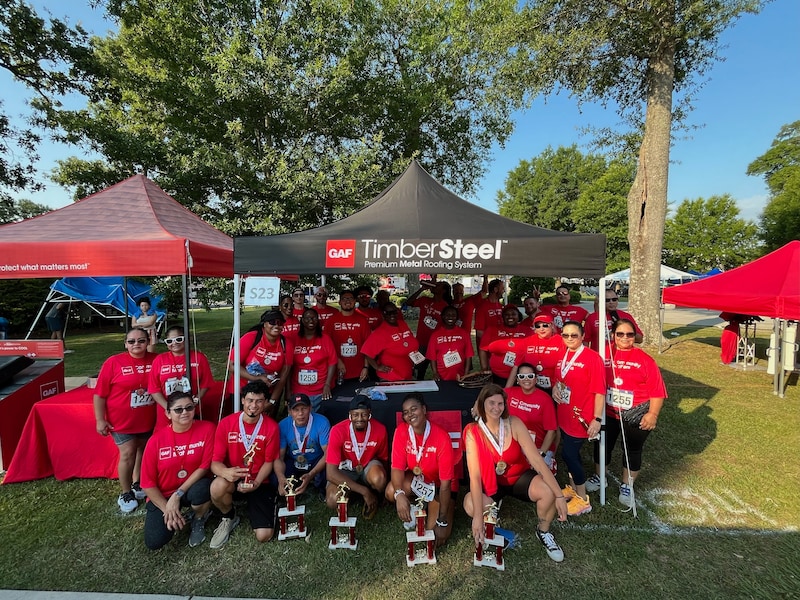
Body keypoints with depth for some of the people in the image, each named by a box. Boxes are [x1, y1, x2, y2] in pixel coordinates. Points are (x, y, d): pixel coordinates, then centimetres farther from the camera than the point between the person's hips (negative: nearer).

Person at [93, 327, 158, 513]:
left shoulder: (155, 361, -6)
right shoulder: (113, 362, -12)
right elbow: (99, 393, -8)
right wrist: (100, 420, -10)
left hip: (147, 420, 3)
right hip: (122, 420, -3)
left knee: (142, 451, 17)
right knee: (128, 454, -2)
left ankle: (137, 485, 38)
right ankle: (125, 494, 18)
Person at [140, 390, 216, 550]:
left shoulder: (207, 428, -16)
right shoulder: (156, 440, -13)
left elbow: (205, 466, -14)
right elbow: (148, 483, -7)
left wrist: (178, 494, -20)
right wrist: (167, 510, -10)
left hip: (193, 486, -1)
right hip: (163, 495, 1)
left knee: (201, 490, -35)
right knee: (154, 542, -16)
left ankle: (198, 521, 0)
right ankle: (172, 517, 19)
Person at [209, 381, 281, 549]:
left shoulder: (271, 427, -12)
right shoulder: (226, 423, -11)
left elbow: (268, 462, -4)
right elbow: (215, 462, -11)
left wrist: (256, 483, -22)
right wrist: (225, 472, -34)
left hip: (259, 482, -1)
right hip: (232, 480, 1)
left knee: (264, 535, -14)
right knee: (217, 487, -35)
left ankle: (269, 506, 21)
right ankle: (229, 518, 0)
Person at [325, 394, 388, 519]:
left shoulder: (380, 429, -21)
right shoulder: (338, 431, -28)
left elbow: (383, 459, -1)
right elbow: (330, 473, -29)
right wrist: (364, 491, -31)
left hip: (369, 467, 1)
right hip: (345, 471, 0)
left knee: (379, 478, -34)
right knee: (332, 501, -28)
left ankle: (374, 499, 2)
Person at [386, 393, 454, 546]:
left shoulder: (442, 437, -31)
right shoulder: (401, 431, -21)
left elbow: (445, 482, -25)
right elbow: (397, 467, -19)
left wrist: (442, 521, -21)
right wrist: (399, 494, -40)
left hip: (438, 484, -3)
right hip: (415, 480, 3)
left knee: (439, 536, -15)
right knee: (391, 491, -28)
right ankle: (413, 508, 6)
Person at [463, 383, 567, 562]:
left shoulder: (514, 424, -19)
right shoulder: (473, 432, -22)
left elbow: (536, 459, -20)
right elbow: (474, 475, -25)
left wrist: (559, 494, -26)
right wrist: (478, 516, -30)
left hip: (520, 477, 1)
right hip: (491, 483, -1)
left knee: (549, 492, -28)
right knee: (470, 506, -30)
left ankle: (543, 532, 5)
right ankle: (493, 506, 8)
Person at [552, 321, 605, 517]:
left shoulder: (592, 358, -16)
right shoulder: (562, 357, 6)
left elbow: (599, 391, -16)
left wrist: (597, 419, -17)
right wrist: (555, 388, -2)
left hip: (581, 417, -7)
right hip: (564, 416, 7)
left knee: (569, 454, -3)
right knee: (571, 453, 19)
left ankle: (583, 500, 16)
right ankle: (573, 488, 38)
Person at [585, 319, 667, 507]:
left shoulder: (644, 359, -10)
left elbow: (657, 390, -9)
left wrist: (652, 414, -14)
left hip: (636, 416, -1)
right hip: (607, 413, 2)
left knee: (632, 450, 14)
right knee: (602, 445, 16)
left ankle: (627, 486, 35)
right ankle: (598, 476, 40)